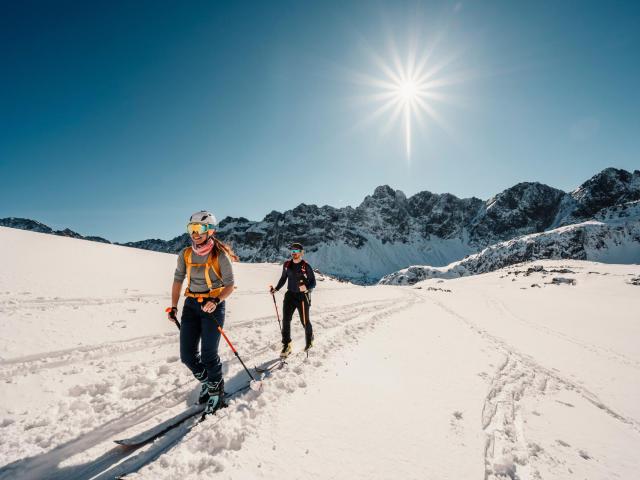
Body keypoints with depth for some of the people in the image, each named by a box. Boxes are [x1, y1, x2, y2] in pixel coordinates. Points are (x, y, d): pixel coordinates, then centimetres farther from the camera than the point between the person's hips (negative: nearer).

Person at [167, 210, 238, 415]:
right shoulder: (185, 254, 1)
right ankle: (206, 382, 33)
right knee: (187, 355, 5)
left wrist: (216, 301, -26)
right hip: (191, 305, 5)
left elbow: (229, 286, -10)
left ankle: (217, 393, 19)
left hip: (213, 306, -5)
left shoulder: (219, 255, -12)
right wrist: (174, 307, 5)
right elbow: (178, 281, 10)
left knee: (208, 354, -5)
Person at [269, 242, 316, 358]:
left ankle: (309, 340, 36)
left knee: (305, 321, 8)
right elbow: (283, 278, 16)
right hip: (290, 295, 4)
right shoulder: (287, 264, 3)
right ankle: (286, 346, 11)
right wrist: (276, 289, 8)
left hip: (303, 296, -4)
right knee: (286, 320, -1)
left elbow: (313, 283, -8)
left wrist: (306, 288, -27)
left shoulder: (306, 266, -11)